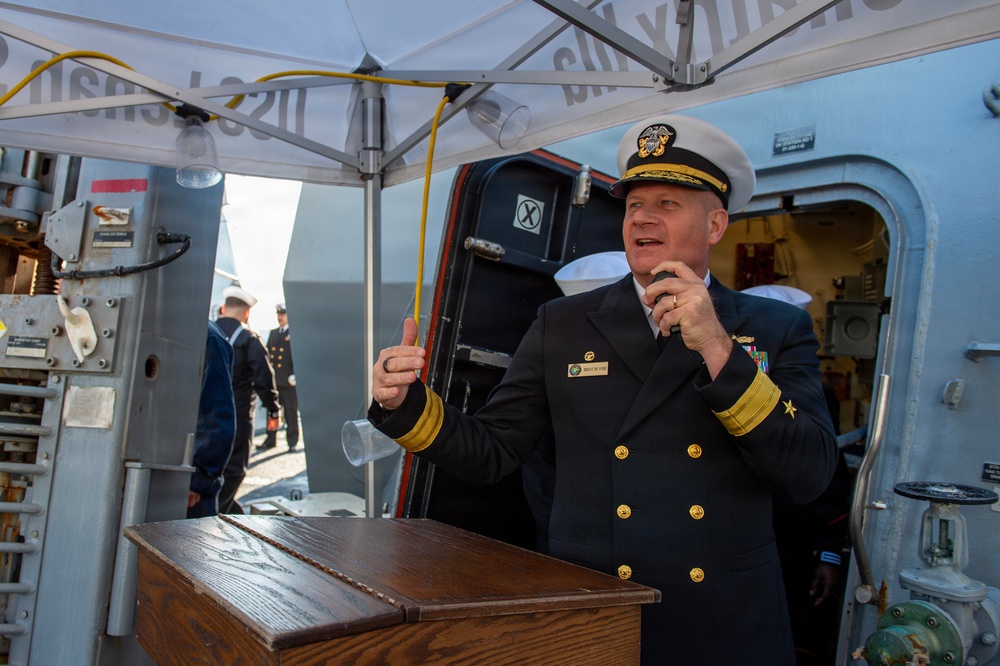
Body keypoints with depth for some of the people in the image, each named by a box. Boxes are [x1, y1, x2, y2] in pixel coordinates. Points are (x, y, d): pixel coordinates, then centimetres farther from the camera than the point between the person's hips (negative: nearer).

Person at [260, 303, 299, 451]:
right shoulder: (273, 333, 17)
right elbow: (268, 354, 16)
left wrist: (294, 375, -15)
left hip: (288, 382, -6)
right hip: (272, 380, 6)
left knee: (290, 412, 1)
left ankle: (292, 442, 8)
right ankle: (271, 440, 20)